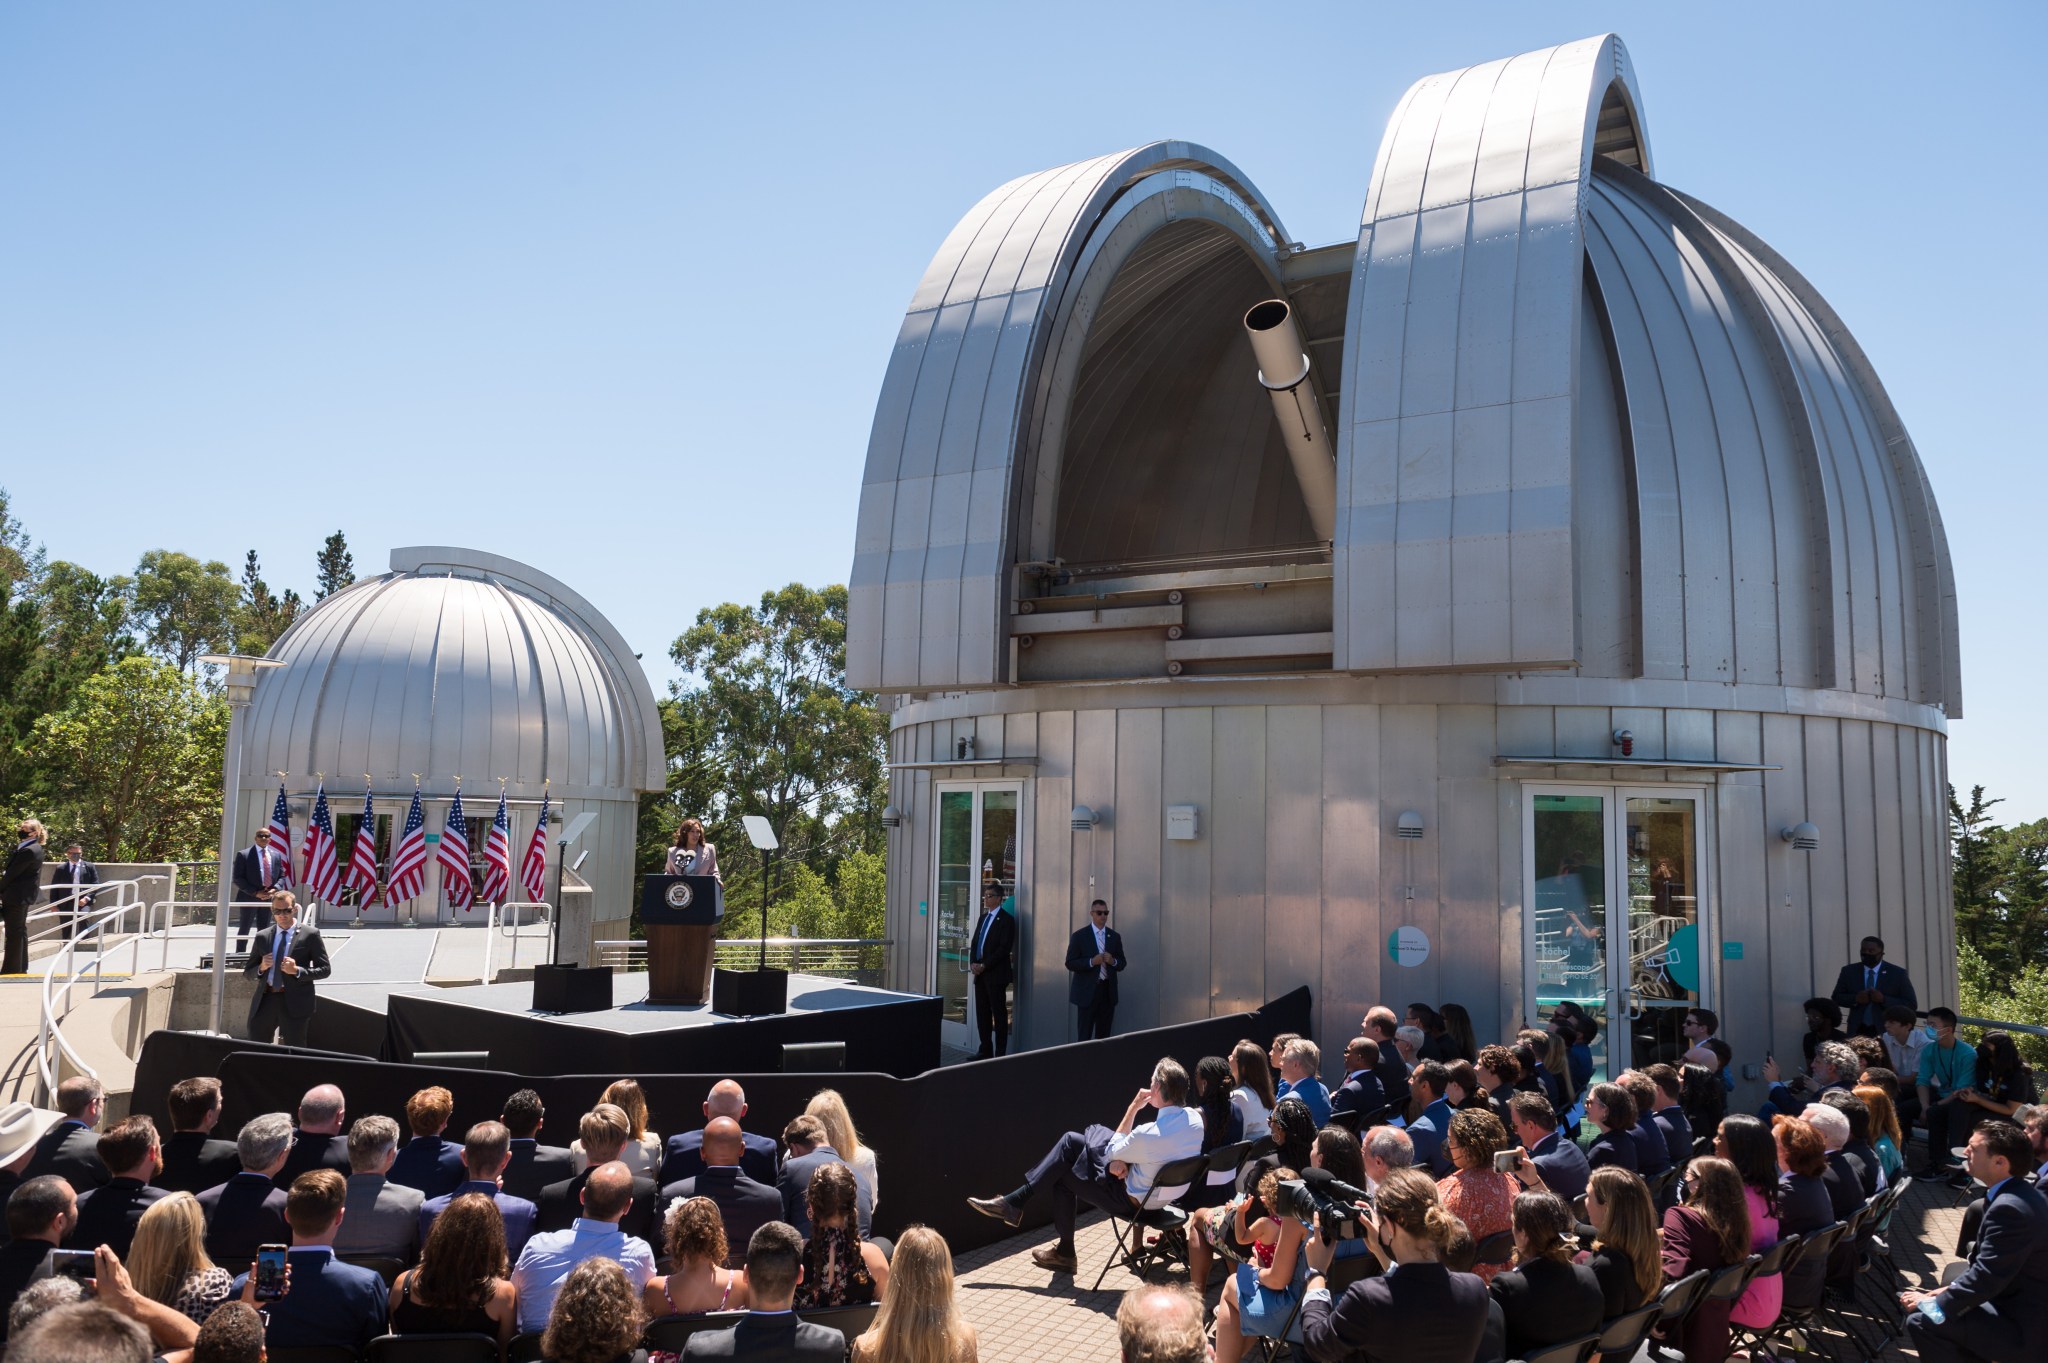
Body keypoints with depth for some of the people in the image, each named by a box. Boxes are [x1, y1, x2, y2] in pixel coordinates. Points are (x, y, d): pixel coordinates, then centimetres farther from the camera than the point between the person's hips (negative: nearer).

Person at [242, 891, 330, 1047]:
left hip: (295, 1001, -4)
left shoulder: (310, 934, -1)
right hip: (265, 999, 4)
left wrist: (297, 970, -16)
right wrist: (261, 967, -6)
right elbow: (248, 971, 16)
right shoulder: (262, 936, 10)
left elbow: (325, 969, -2)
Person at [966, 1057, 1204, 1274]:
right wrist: (1122, 1160, -7)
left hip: (1134, 1200, -8)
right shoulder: (1195, 1118, -10)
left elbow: (1113, 1152, -12)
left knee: (1062, 1176, 8)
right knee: (1070, 1141, 7)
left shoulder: (1151, 1135, -33)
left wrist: (1133, 1108, -10)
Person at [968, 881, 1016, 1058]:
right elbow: (974, 942, 18)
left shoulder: (1006, 919, -8)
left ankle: (1000, 1052, 2)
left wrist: (984, 966, -16)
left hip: (996, 973, -8)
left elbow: (1004, 948, -15)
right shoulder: (983, 918, 16)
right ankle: (985, 1049, 17)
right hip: (980, 973, 8)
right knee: (982, 1012, 9)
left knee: (999, 1013, -2)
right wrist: (973, 963, 1)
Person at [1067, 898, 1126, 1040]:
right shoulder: (1079, 936, -2)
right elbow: (1070, 964, -5)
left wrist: (1113, 961, -10)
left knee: (1104, 1035, 7)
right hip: (1087, 991, -4)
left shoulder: (1115, 936, 9)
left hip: (1108, 991, 4)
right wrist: (1091, 962, -18)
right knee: (1084, 1036, -3)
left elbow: (1122, 964, 13)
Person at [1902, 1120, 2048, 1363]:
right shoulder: (2014, 1195, 4)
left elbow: (1985, 1278, -25)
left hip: (2025, 1325, -10)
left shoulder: (2010, 1208, -28)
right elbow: (1984, 1261, 14)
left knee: (1921, 1321, -11)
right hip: (2023, 1305, 10)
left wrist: (1932, 1304, -15)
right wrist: (1950, 1288, 6)